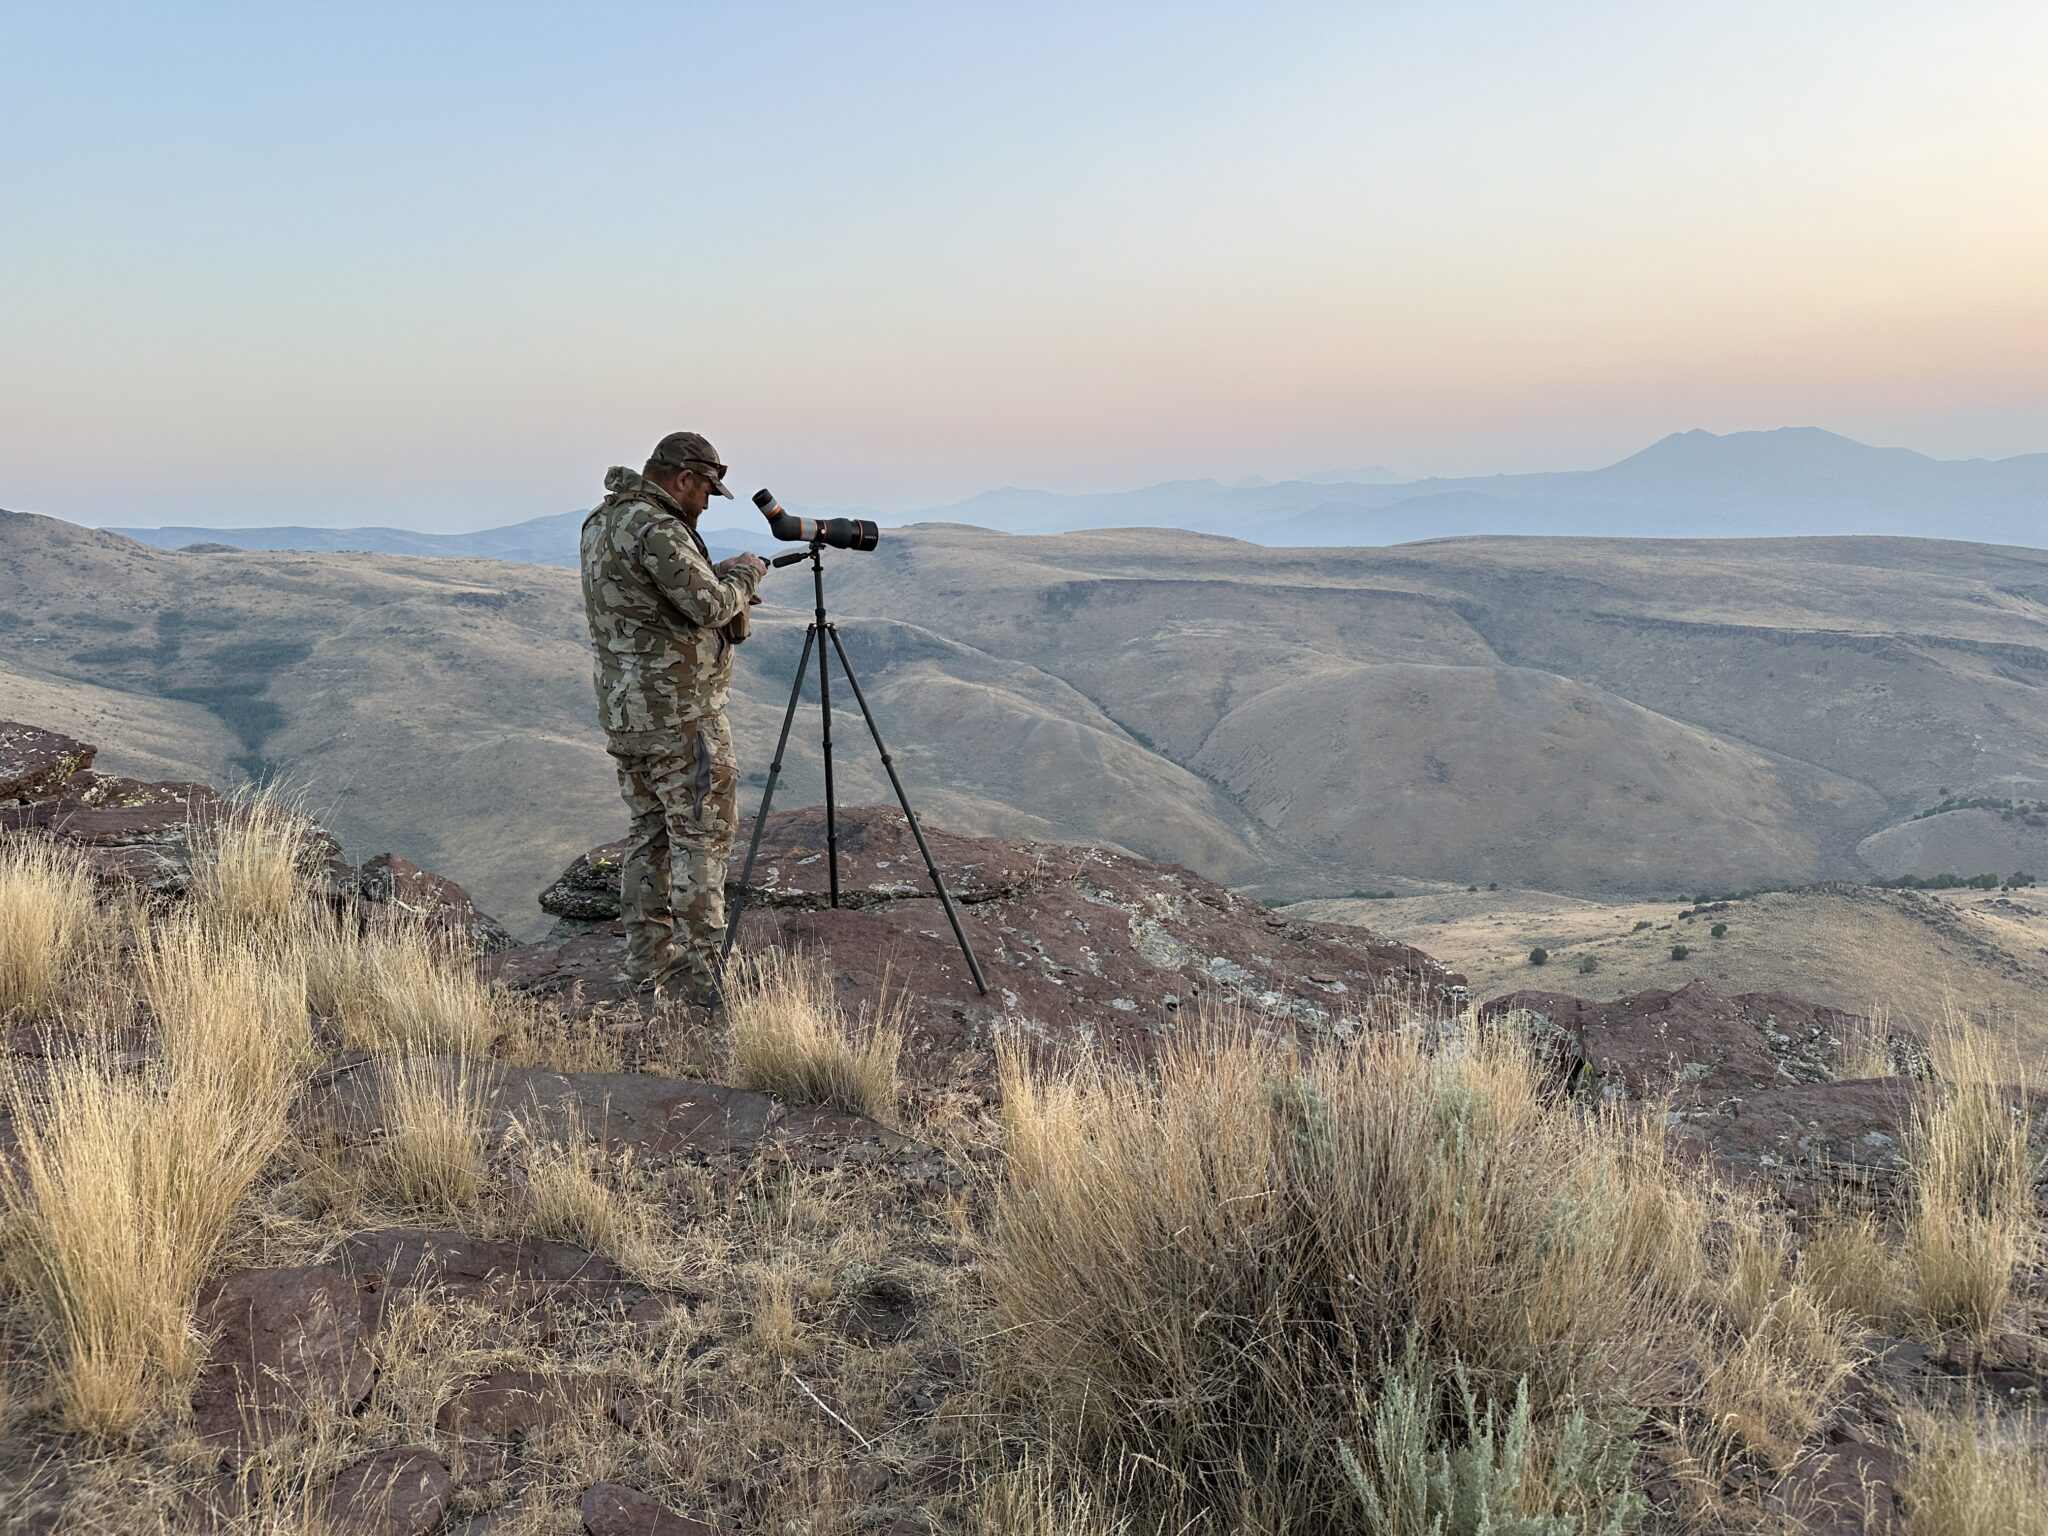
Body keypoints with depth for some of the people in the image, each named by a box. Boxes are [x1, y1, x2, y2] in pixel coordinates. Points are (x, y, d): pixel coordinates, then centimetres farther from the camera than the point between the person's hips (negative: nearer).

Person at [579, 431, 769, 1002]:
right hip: (678, 711, -10)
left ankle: (648, 964, 21)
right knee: (702, 835, -3)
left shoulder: (601, 521, 14)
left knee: (650, 833, 15)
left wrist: (717, 574, 13)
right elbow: (710, 607, -18)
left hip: (623, 711, 10)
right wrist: (746, 574, -1)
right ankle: (699, 972, 0)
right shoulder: (655, 529, -18)